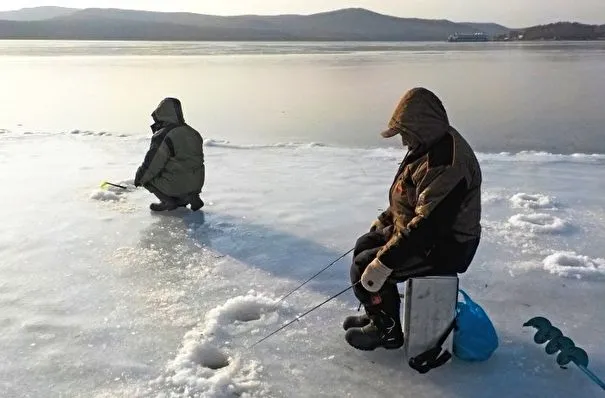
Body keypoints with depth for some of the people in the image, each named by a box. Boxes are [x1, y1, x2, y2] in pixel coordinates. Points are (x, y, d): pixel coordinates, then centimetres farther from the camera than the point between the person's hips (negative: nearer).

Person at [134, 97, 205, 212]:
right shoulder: (193, 133, 7)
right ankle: (188, 197, 13)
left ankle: (168, 202, 3)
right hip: (197, 183, 7)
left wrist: (139, 178, 5)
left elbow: (151, 164, -14)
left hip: (177, 185, -7)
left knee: (145, 176, 11)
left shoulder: (162, 136, -16)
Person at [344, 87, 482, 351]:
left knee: (365, 267, -12)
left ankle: (387, 330, 8)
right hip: (417, 229, 11)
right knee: (364, 246, 14)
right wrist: (385, 220, 13)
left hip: (444, 246, -11)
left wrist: (385, 262, -32)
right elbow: (408, 198, 18)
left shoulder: (445, 165, -31)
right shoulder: (429, 146, 3)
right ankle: (378, 315, 26)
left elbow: (427, 225, -34)